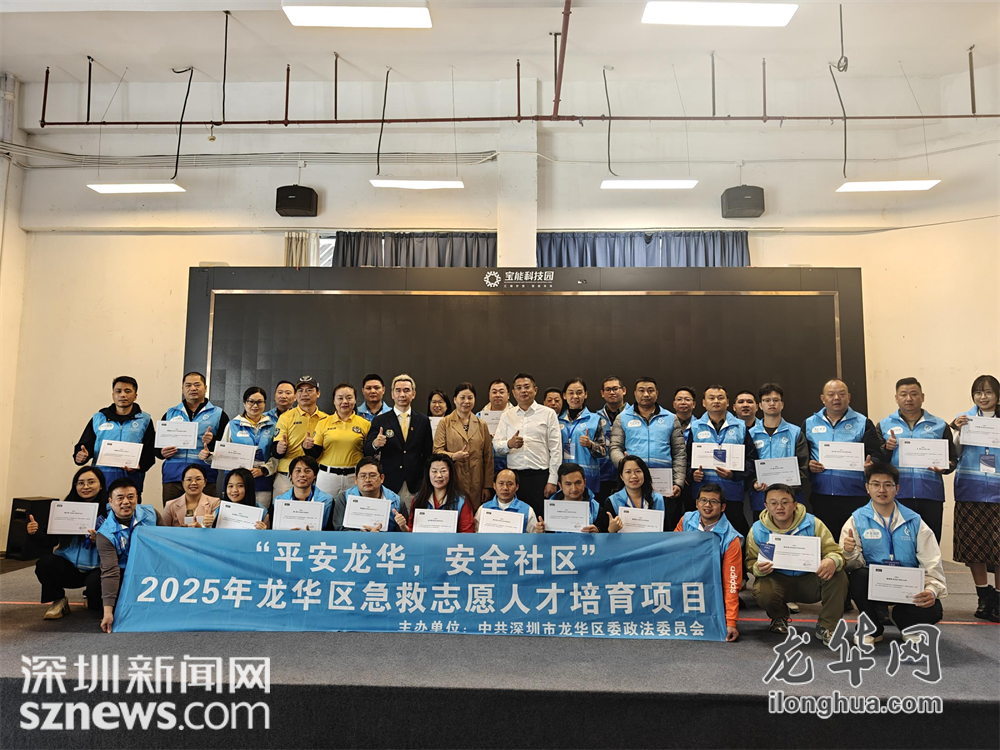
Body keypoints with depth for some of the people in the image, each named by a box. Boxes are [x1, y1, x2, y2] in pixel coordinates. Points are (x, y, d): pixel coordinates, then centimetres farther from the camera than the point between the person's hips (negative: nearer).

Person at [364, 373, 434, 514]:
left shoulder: (423, 421, 7)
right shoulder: (380, 421, 3)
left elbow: (428, 453, 10)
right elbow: (367, 452, -2)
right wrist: (375, 444, -24)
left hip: (416, 486, 1)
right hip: (389, 485, -1)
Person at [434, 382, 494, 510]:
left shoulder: (481, 425, 14)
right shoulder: (445, 423, 7)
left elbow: (488, 457, 12)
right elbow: (437, 451, 0)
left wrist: (487, 486, 6)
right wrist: (453, 456, -20)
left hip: (475, 484, 2)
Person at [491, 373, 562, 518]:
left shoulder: (548, 414, 5)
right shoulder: (506, 416, 13)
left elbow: (556, 449, 1)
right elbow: (496, 446, 9)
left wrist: (552, 480, -6)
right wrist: (509, 444, -14)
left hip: (540, 475, -2)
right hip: (514, 475, 2)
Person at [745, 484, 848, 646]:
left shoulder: (812, 524, -8)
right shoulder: (757, 530, -5)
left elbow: (835, 551, -9)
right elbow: (751, 561, -1)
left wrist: (833, 561, -35)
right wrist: (758, 568, -27)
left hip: (810, 580, 0)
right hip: (778, 580, 0)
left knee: (839, 577, -28)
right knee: (762, 592, -33)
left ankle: (826, 627, -7)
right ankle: (779, 617, 9)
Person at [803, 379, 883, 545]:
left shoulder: (863, 423, 8)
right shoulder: (809, 424, 12)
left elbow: (876, 454, 3)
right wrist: (808, 465, -6)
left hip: (856, 496, -1)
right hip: (821, 497, 1)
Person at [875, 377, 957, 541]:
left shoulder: (940, 425, 11)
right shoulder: (884, 426, 9)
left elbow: (953, 458, 10)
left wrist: (945, 467, -11)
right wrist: (886, 449, -15)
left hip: (930, 495, 1)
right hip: (896, 495, 0)